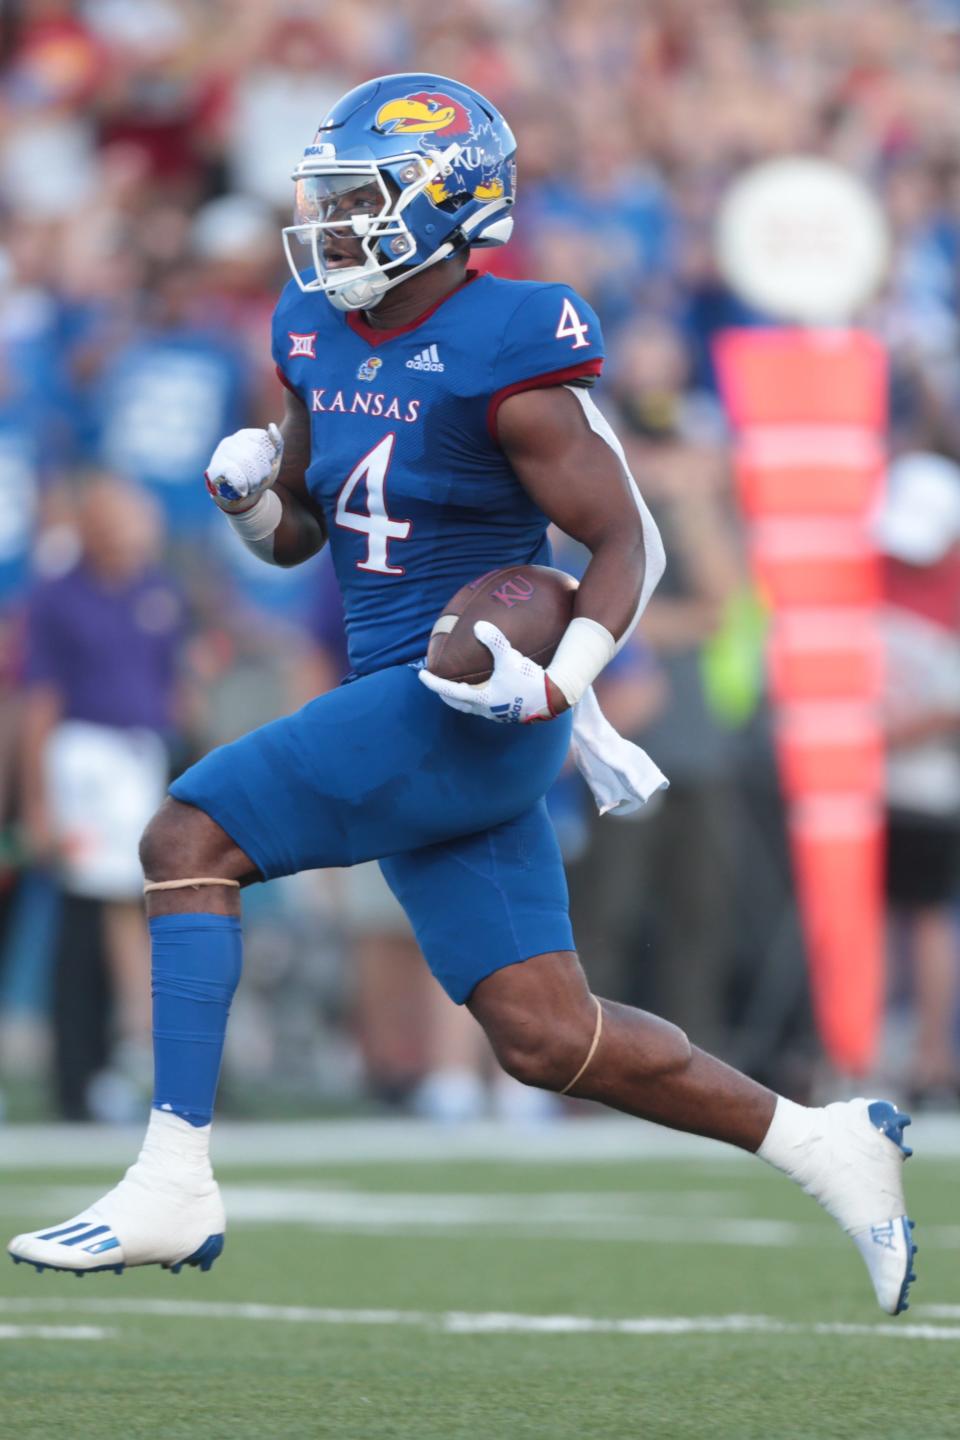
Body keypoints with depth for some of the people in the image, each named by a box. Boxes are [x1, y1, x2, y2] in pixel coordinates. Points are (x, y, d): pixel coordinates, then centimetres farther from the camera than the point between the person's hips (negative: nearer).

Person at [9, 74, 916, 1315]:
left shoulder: (505, 358, -13)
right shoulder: (320, 340, 10)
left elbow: (629, 540, -11)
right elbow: (294, 534, 21)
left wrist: (559, 682, -24)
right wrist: (246, 493, -2)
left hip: (473, 710, -8)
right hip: (393, 705, 8)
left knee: (189, 837, -15)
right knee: (547, 1036, 7)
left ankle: (173, 1187, -15)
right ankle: (824, 1147, 20)